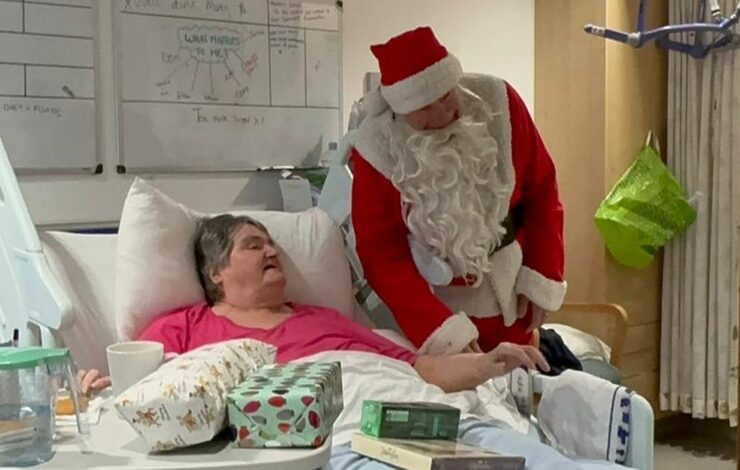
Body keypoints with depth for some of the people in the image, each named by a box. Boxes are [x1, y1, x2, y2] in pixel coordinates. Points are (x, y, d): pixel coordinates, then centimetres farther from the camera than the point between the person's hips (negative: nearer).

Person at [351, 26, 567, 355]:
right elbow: (382, 256, -18)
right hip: (435, 301, -2)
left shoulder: (497, 102, -14)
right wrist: (445, 332, -26)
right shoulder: (378, 150, -20)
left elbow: (542, 192, -3)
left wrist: (541, 280, -7)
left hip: (509, 294, 3)